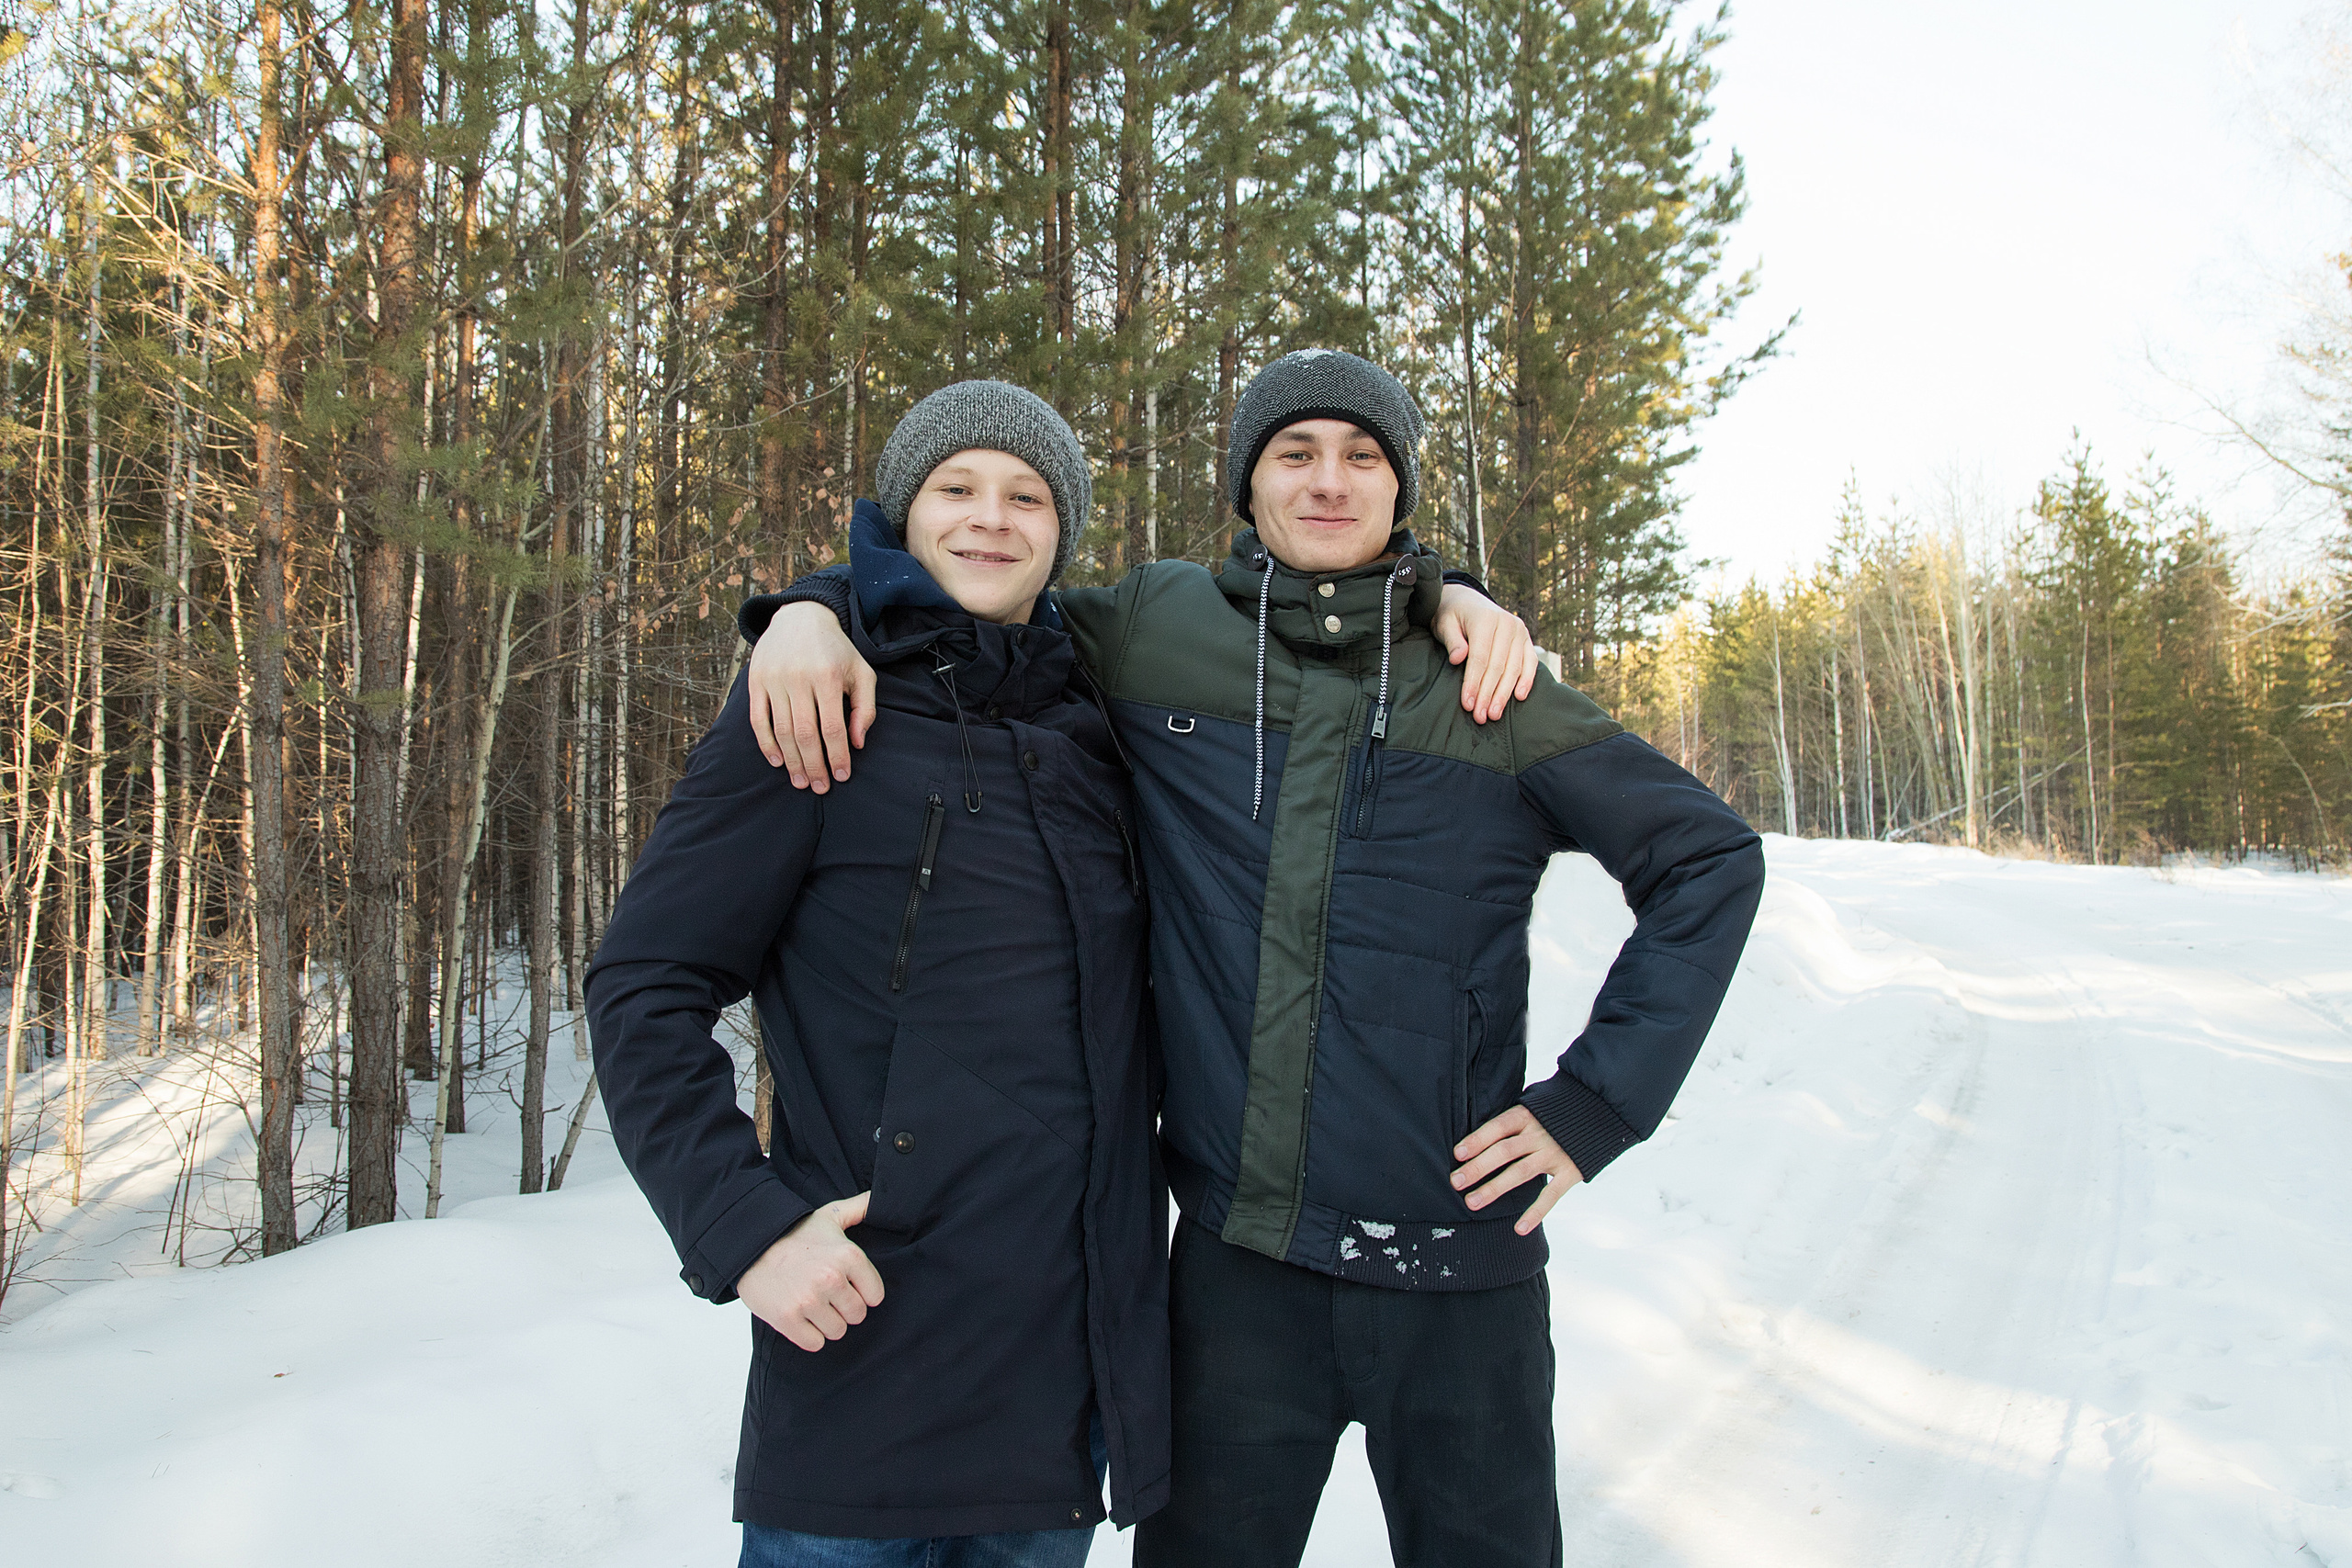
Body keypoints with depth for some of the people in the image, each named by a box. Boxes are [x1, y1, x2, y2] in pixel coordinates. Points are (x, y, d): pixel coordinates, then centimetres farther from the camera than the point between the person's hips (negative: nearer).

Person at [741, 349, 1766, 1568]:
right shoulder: (1156, 633, 1)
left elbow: (1708, 855, 4)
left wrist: (1596, 1104, -2)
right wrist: (814, 609, -6)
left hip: (1459, 1266, 0)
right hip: (1237, 1260, 1)